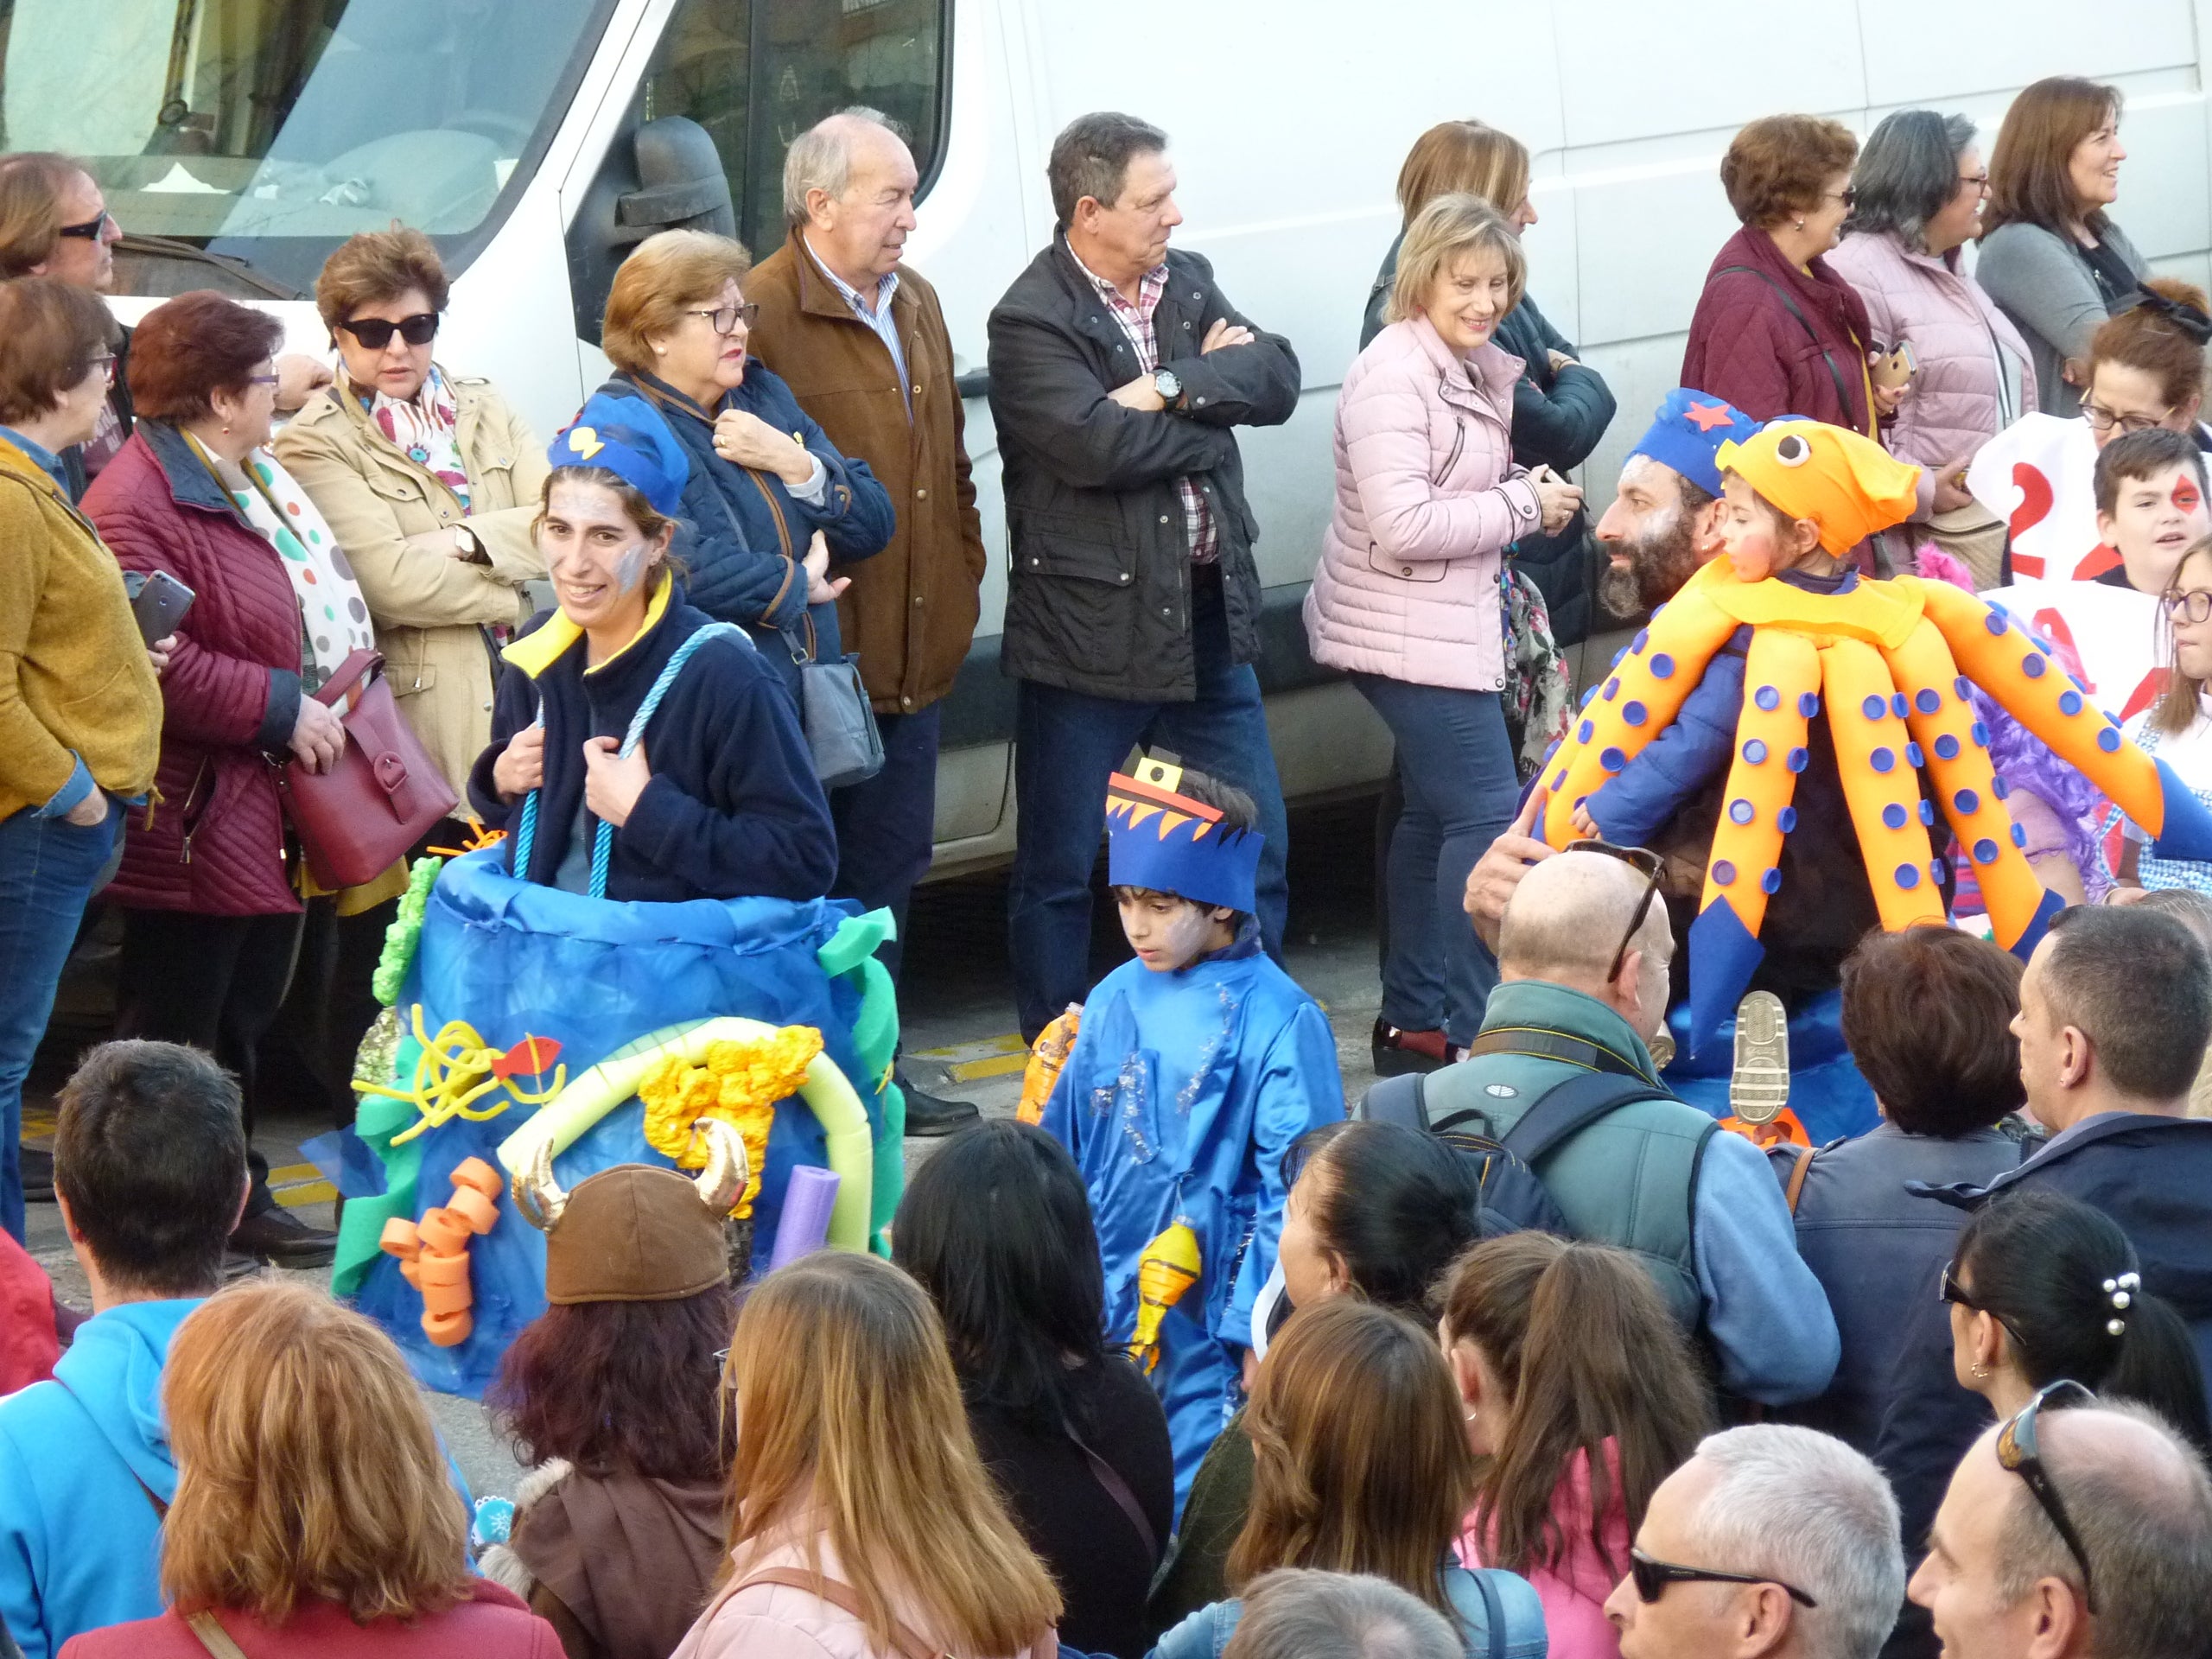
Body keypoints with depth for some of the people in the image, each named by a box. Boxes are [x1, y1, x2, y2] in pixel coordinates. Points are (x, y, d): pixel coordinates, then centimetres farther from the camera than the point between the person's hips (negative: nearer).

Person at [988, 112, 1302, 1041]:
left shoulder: (1187, 284, 8)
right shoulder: (1030, 322, -13)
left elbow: (1277, 379, -4)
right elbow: (1099, 443, -26)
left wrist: (1171, 387, -20)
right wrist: (1214, 394, -11)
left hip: (1209, 619, 6)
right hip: (1088, 637, -6)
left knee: (1254, 855, 12)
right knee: (1060, 872, 5)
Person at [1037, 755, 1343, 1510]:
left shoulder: (1278, 1022, -10)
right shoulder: (1117, 1002, 7)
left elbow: (1295, 1192, -10)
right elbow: (1064, 1155, 17)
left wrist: (1261, 1334, -13)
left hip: (1209, 1330, -5)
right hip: (1105, 1312, 5)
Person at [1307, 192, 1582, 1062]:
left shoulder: (1477, 369, 12)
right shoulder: (1393, 378, -19)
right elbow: (1402, 525, -27)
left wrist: (1531, 494, 6)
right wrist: (1522, 505, -19)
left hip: (1451, 623, 11)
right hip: (1404, 628, -11)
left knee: (1435, 811, 16)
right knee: (1487, 812, -13)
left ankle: (1413, 1015, 25)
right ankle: (1472, 1030, -11)